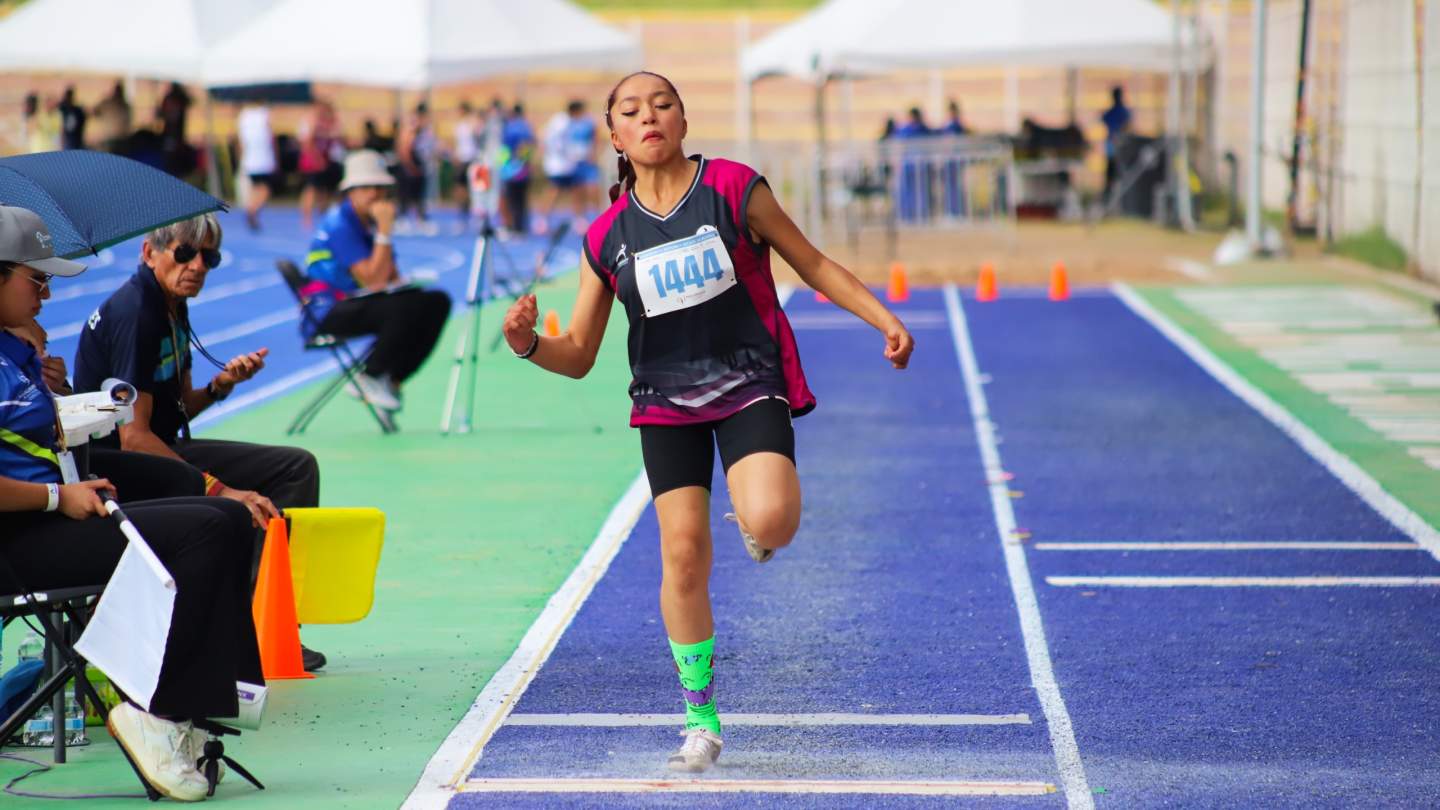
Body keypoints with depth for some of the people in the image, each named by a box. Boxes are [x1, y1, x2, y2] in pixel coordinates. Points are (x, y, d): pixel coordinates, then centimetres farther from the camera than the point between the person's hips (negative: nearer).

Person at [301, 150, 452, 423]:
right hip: (331, 311, -9)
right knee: (406, 308, -32)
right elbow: (372, 280, -25)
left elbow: (390, 277, 17)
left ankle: (391, 380, -2)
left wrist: (394, 283, -7)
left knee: (437, 302, -7)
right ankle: (370, 378, -10)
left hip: (358, 301, 9)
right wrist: (385, 231, -24)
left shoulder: (372, 221, 10)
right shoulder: (339, 224, -17)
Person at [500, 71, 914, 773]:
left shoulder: (734, 188, -5)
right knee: (683, 552, -6)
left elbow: (813, 264, 5)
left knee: (770, 522, -27)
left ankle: (753, 520, 14)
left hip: (750, 385, -2)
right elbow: (579, 355, 5)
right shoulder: (606, 238, 1)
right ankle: (701, 718, 10)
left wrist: (886, 320, -4)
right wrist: (529, 345, -16)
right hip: (666, 402, 2)